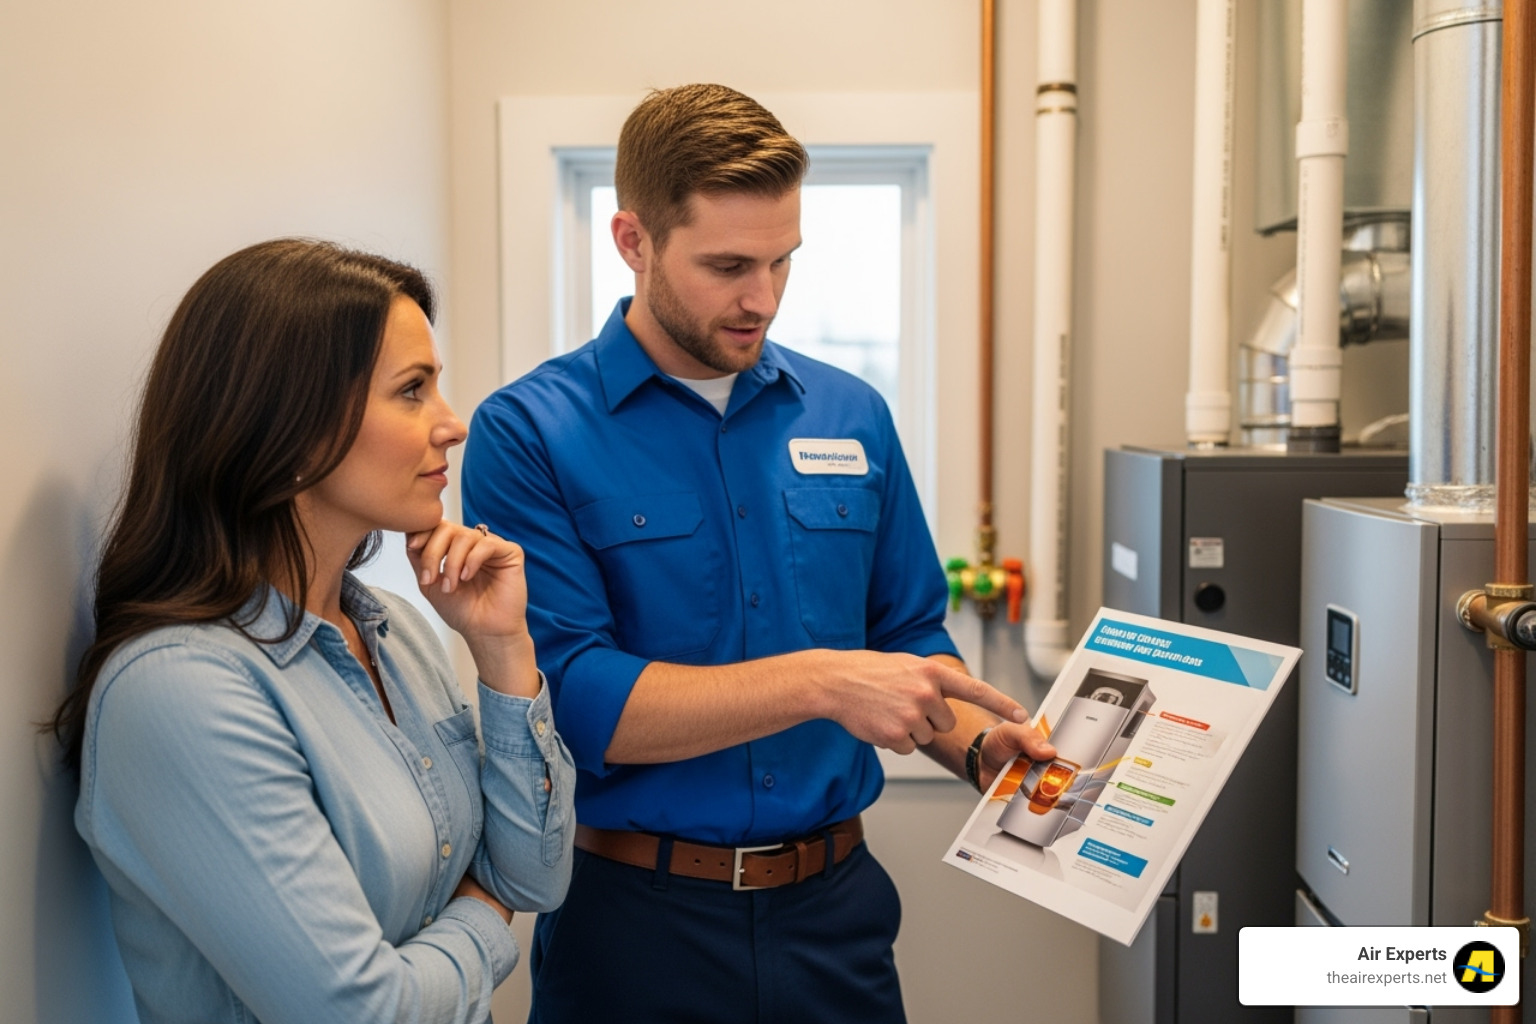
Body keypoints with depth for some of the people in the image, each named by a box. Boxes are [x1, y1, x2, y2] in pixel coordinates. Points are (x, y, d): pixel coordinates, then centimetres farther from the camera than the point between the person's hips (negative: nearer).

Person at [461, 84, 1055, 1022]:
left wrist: (983, 747, -7)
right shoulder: (528, 435, -11)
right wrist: (821, 681, -24)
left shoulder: (853, 416, 4)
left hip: (834, 910, 4)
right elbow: (570, 695, -19)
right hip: (636, 919, -3)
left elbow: (909, 637, 11)